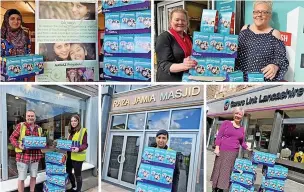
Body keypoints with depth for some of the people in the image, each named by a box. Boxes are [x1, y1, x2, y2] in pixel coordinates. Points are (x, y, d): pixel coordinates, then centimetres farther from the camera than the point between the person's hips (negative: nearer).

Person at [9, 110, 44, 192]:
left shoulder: (39, 128, 9)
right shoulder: (20, 125, -3)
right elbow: (12, 137, -1)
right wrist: (18, 145, -18)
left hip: (35, 156, 4)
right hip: (23, 156, -4)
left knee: (33, 176, 13)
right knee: (21, 178, 3)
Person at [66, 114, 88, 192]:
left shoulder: (83, 131, -11)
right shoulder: (71, 132, 13)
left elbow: (85, 144, -16)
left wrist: (78, 149, -33)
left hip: (78, 156, -8)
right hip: (70, 155, 8)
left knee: (77, 174, 1)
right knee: (68, 171, 20)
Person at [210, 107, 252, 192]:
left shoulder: (242, 129, 12)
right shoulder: (226, 123, 1)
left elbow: (242, 142, 17)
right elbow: (219, 136, -3)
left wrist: (247, 148, 1)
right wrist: (217, 148, -11)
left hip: (233, 153, 3)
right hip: (222, 151, -3)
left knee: (227, 171, 6)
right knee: (218, 169, 3)